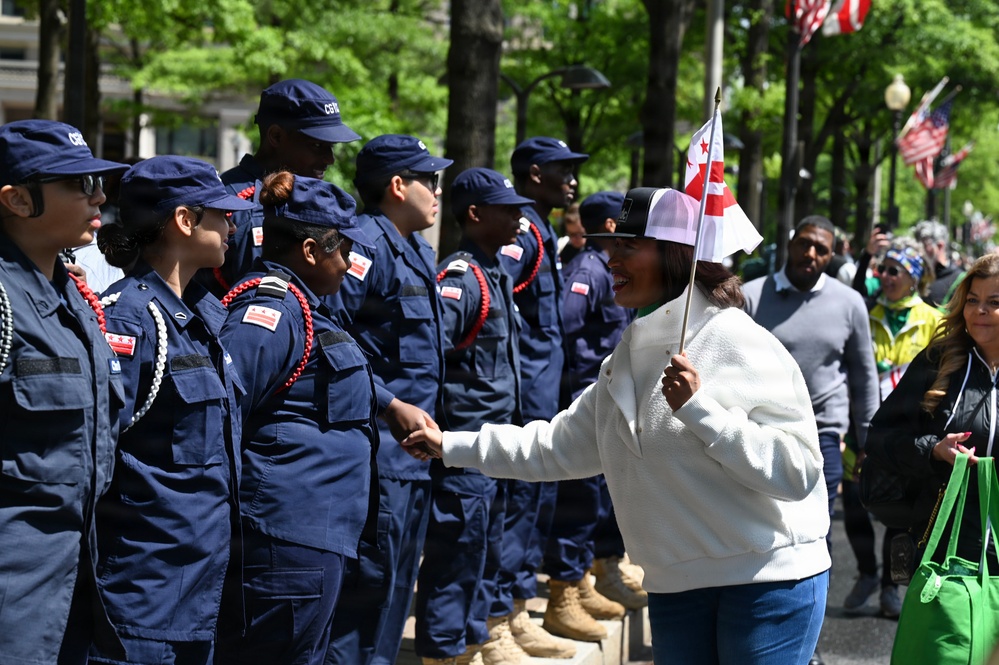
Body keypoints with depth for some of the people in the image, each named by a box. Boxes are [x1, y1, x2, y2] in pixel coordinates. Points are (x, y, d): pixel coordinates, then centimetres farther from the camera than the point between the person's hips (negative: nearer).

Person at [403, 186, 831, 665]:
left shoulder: (741, 344, -13)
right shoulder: (628, 357, 11)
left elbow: (796, 472, -20)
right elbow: (561, 446, 17)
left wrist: (698, 408, -25)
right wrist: (452, 446, 18)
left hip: (768, 579, -7)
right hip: (675, 585, 7)